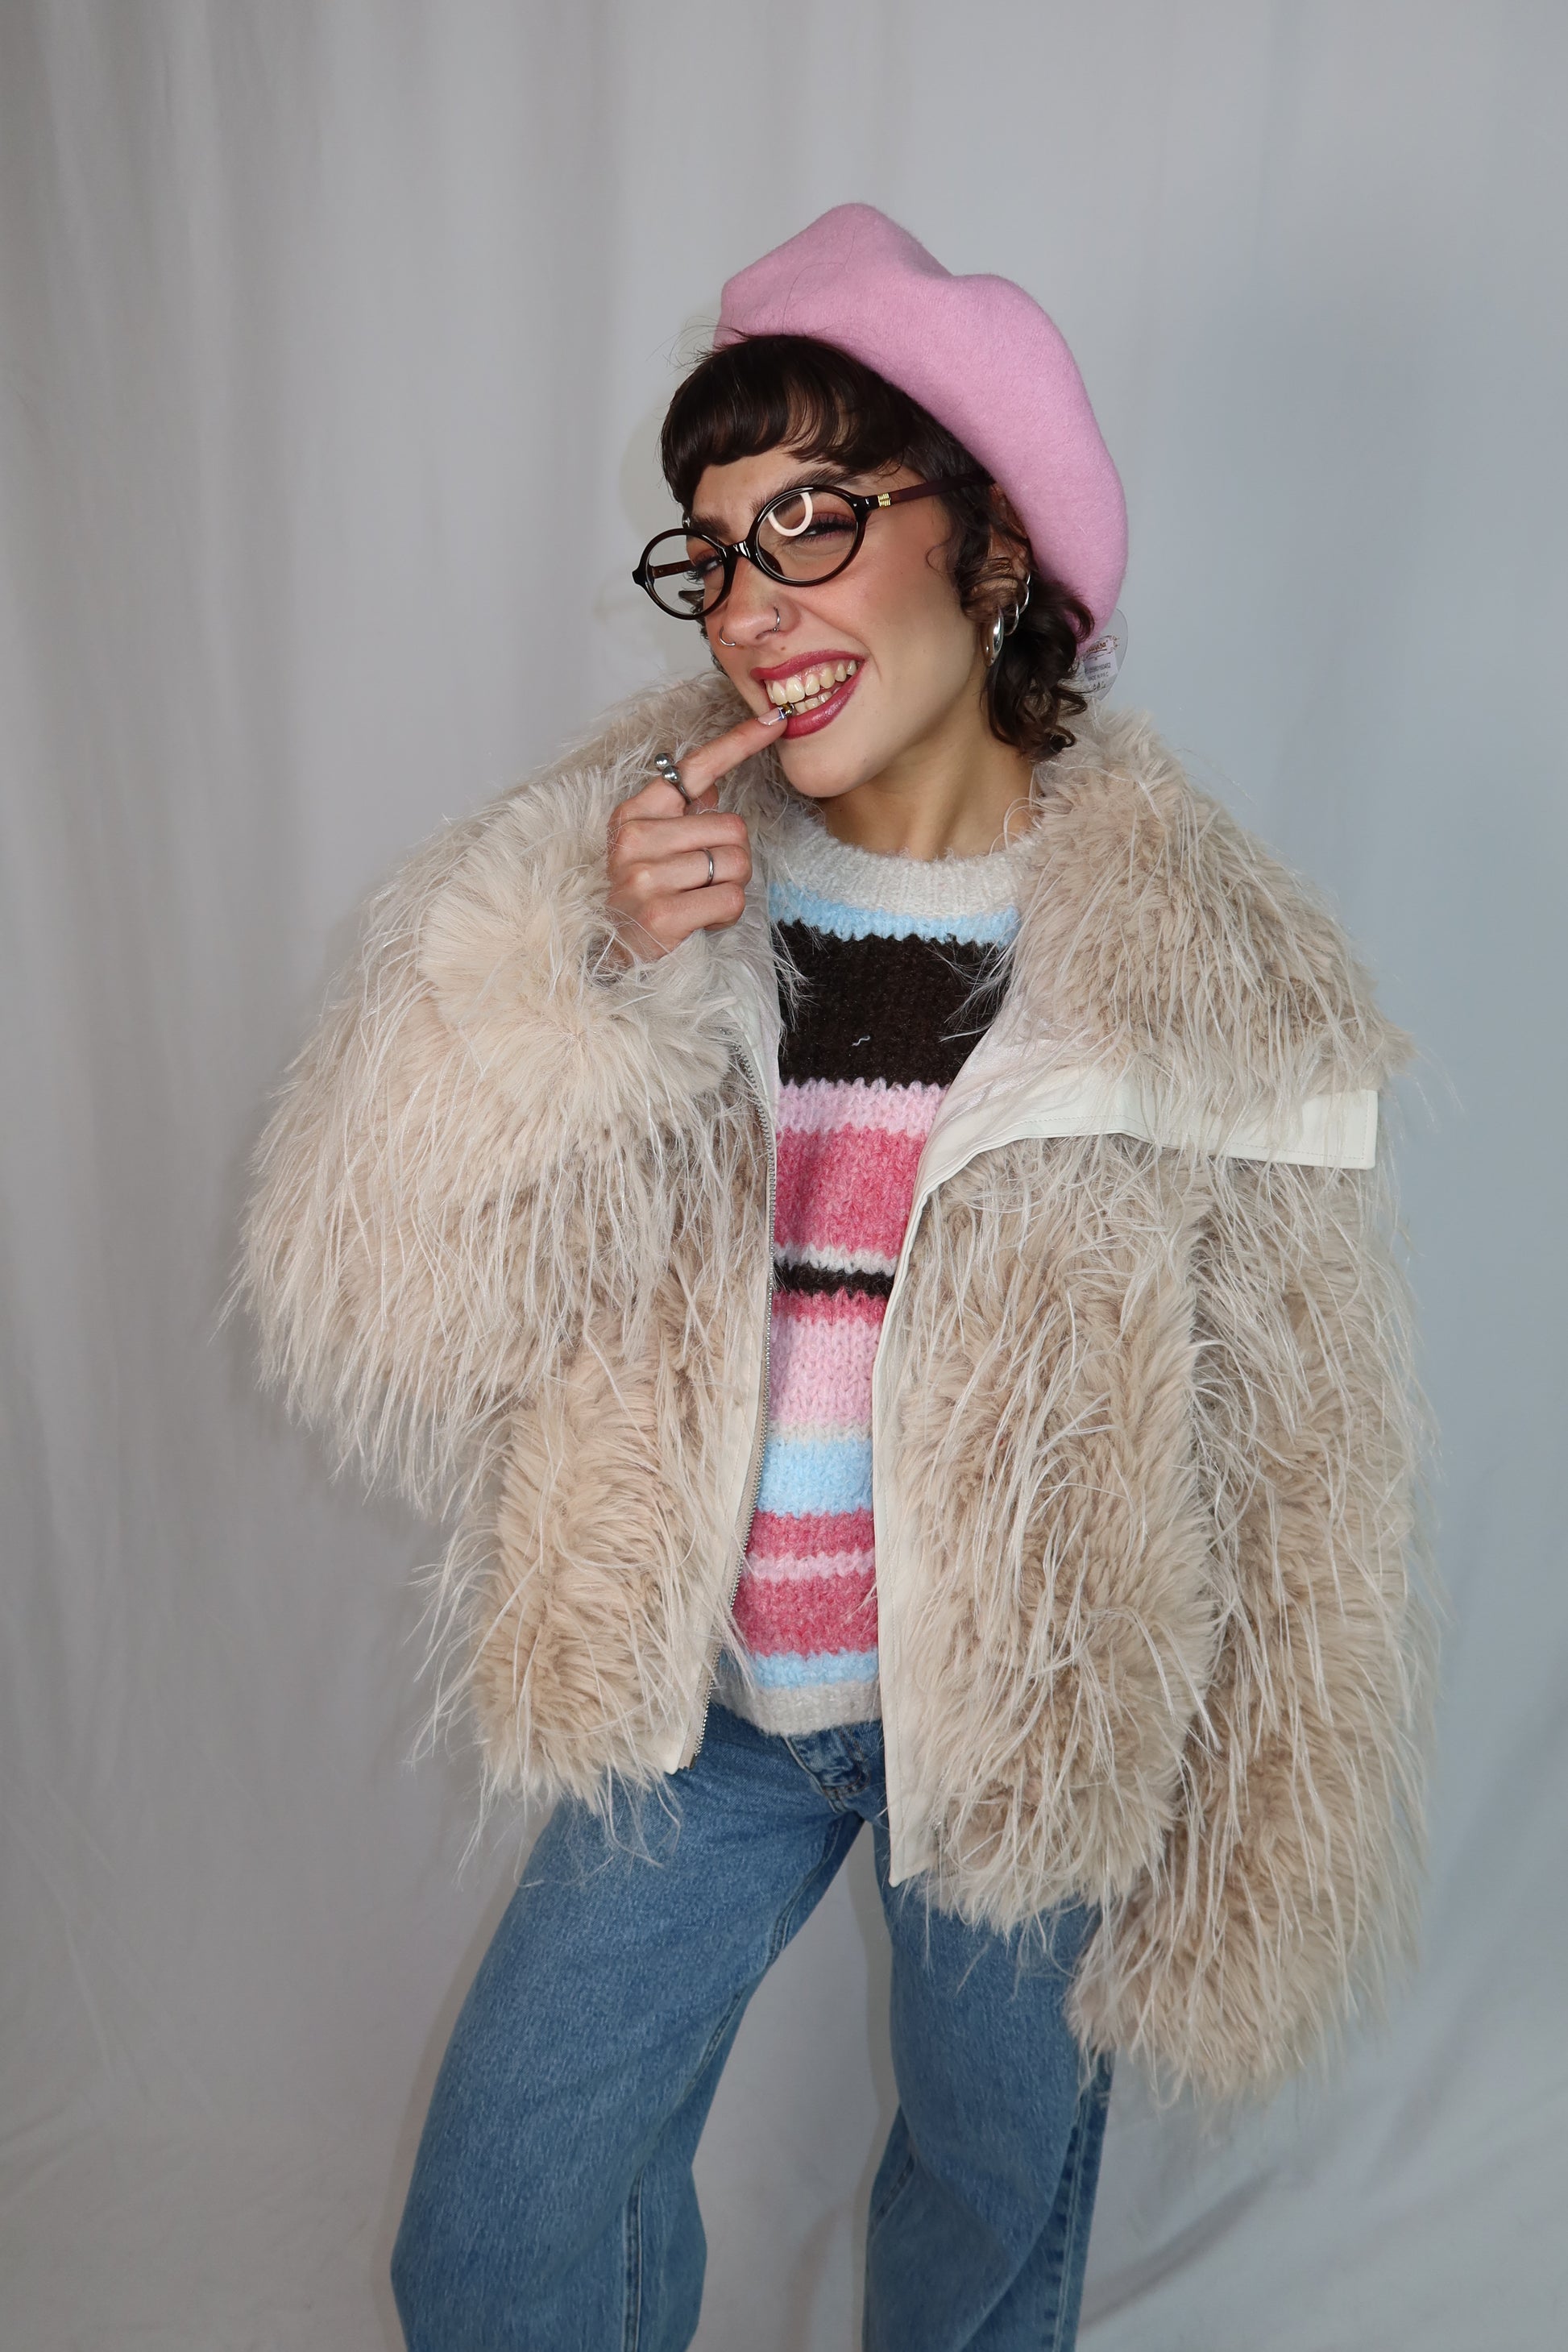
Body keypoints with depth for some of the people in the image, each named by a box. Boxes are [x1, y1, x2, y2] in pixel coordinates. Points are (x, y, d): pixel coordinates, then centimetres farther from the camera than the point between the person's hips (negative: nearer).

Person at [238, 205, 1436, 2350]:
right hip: (699, 1692, 2)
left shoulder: (1205, 963, -15)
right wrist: (597, 975, -27)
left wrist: (1233, 1851, -2)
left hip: (1025, 1713, -1)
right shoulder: (621, 864, -9)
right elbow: (361, 1290, -13)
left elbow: (1289, 1463, -8)